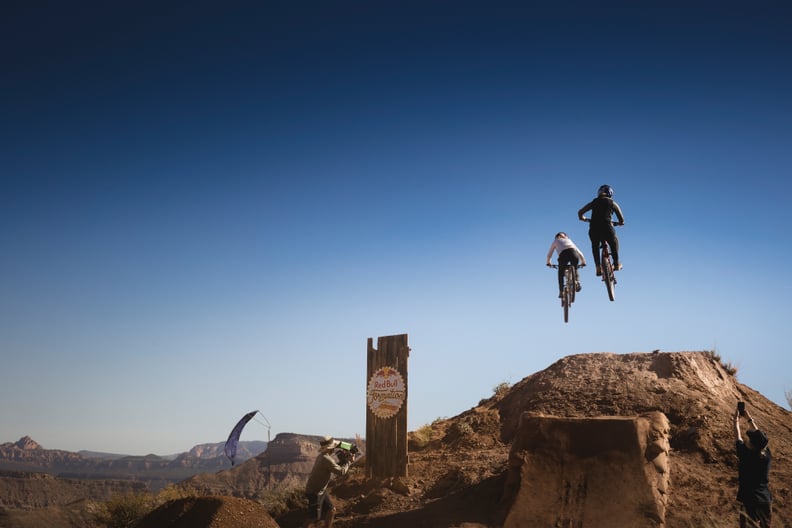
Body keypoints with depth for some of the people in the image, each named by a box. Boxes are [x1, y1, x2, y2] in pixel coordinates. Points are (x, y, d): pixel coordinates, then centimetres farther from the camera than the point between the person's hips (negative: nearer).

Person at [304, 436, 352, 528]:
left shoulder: (321, 456, 4)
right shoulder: (327, 459, -26)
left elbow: (334, 467, 14)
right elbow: (341, 472, -25)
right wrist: (349, 462, -11)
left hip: (321, 491, 9)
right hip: (314, 493, -9)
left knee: (331, 511, 10)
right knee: (315, 517, 1)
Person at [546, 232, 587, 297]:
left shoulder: (556, 241, 35)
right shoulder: (569, 240, 40)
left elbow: (549, 254, 38)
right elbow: (579, 253, 38)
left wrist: (548, 262, 54)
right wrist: (583, 262, 50)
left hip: (563, 254, -2)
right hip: (573, 253, 2)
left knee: (560, 274, 16)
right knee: (575, 269, 28)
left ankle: (561, 291, 8)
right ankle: (576, 281, 3)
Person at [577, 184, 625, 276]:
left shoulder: (594, 202, 18)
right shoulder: (613, 203, 15)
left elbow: (580, 212, 13)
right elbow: (621, 220, 13)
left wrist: (583, 218, 34)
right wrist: (618, 223, 35)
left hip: (593, 230, 1)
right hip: (607, 229, -1)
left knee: (595, 246, 31)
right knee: (614, 242, 32)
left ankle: (598, 267, 18)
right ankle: (616, 263, 30)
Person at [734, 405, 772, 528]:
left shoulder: (745, 455, -17)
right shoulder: (767, 454, -4)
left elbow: (737, 437, -1)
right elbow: (759, 435, 11)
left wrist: (736, 419, 14)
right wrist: (749, 418, 22)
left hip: (749, 501, -6)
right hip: (766, 500, 6)